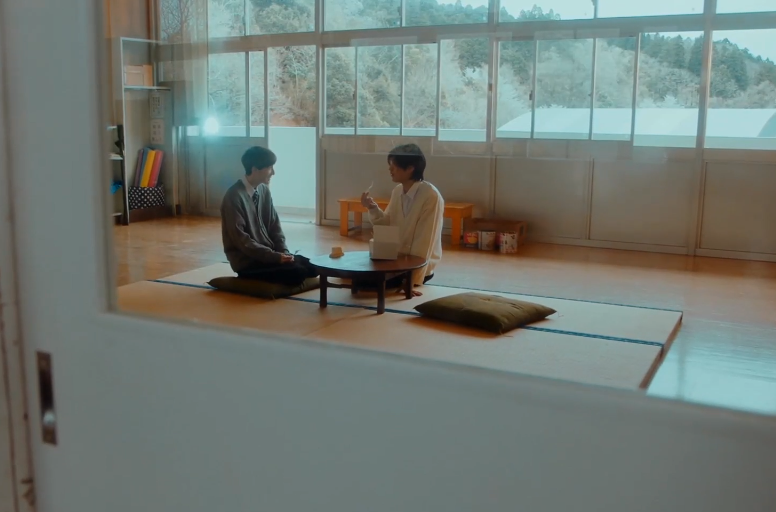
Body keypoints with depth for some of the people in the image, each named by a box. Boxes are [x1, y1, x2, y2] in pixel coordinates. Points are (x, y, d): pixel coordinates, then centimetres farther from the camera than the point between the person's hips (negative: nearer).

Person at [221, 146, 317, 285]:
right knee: (297, 272, -24)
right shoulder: (234, 196, -17)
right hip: (246, 261, -7)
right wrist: (274, 256, -22)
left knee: (311, 267, -9)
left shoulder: (264, 190, 6)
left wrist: (283, 252, -6)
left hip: (268, 253, 7)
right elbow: (240, 239, -19)